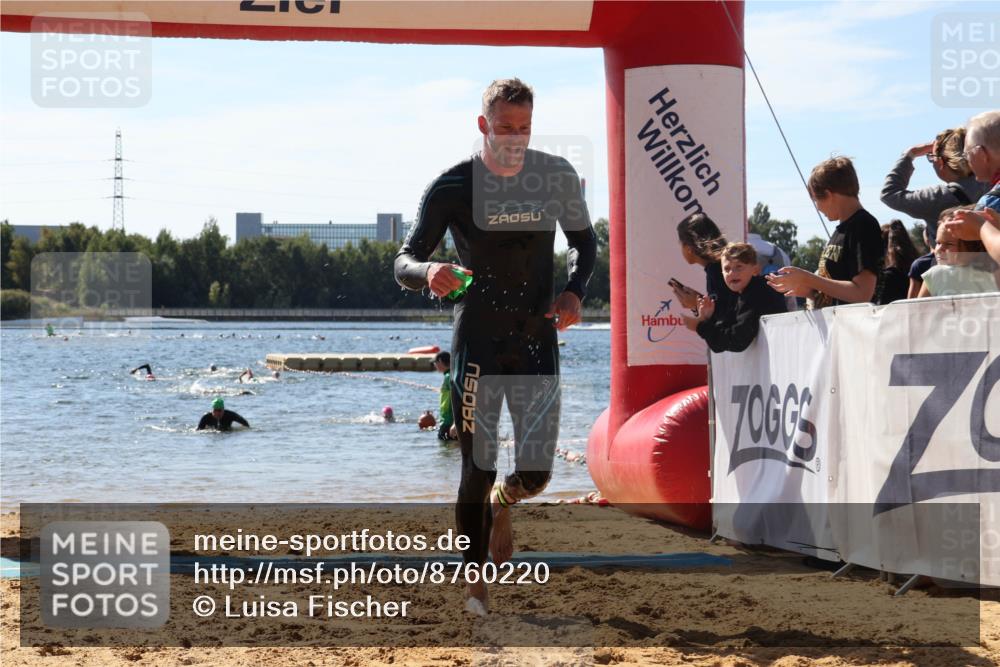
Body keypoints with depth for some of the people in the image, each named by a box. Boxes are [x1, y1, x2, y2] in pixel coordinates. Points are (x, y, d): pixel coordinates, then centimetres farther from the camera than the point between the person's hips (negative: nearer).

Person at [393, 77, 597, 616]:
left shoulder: (557, 177, 0)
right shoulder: (452, 187, -8)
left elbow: (584, 240, 17)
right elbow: (404, 263, -5)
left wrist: (574, 292, -3)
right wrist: (428, 273, -29)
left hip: (538, 342, 2)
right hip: (477, 343, -2)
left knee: (535, 473, -2)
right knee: (477, 470, -2)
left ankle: (500, 505, 34)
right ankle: (475, 578, 14)